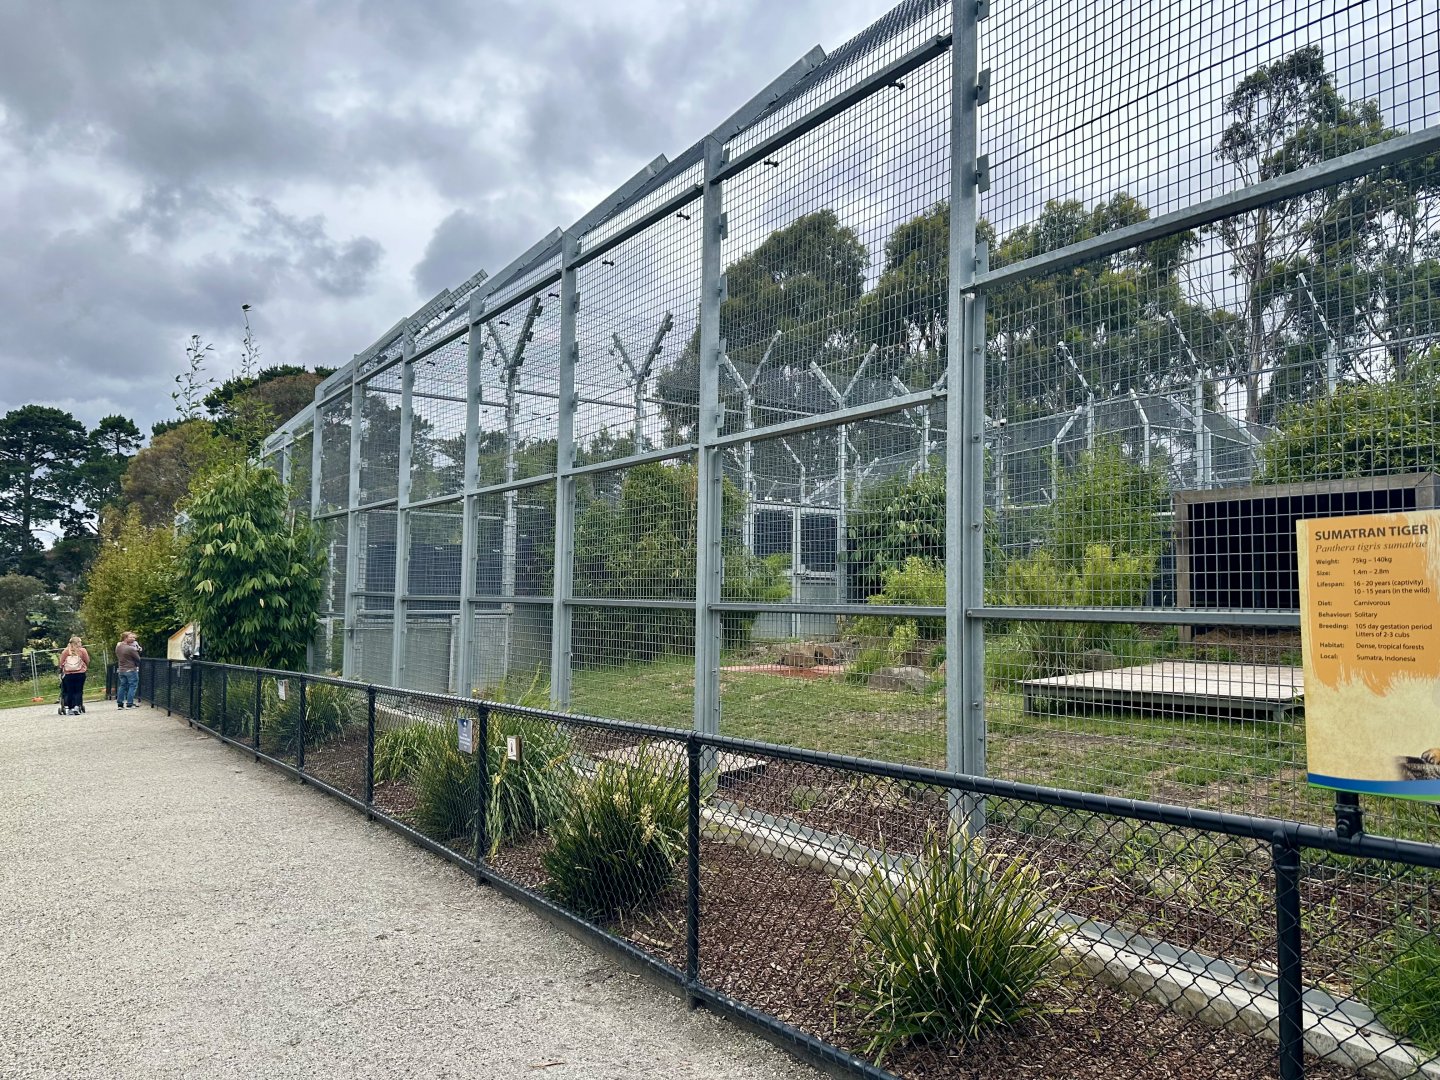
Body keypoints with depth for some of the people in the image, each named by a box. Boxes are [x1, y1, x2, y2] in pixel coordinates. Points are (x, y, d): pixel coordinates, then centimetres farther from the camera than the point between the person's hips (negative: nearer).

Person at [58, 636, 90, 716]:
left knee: (69, 691, 8)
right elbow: (87, 661, 4)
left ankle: (67, 707, 4)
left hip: (68, 674, 2)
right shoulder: (82, 650, 0)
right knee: (78, 691, 1)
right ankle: (76, 707, -9)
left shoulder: (65, 651, 4)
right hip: (80, 674, -2)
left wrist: (62, 669, 19)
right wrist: (86, 668, 21)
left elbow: (61, 663, 5)